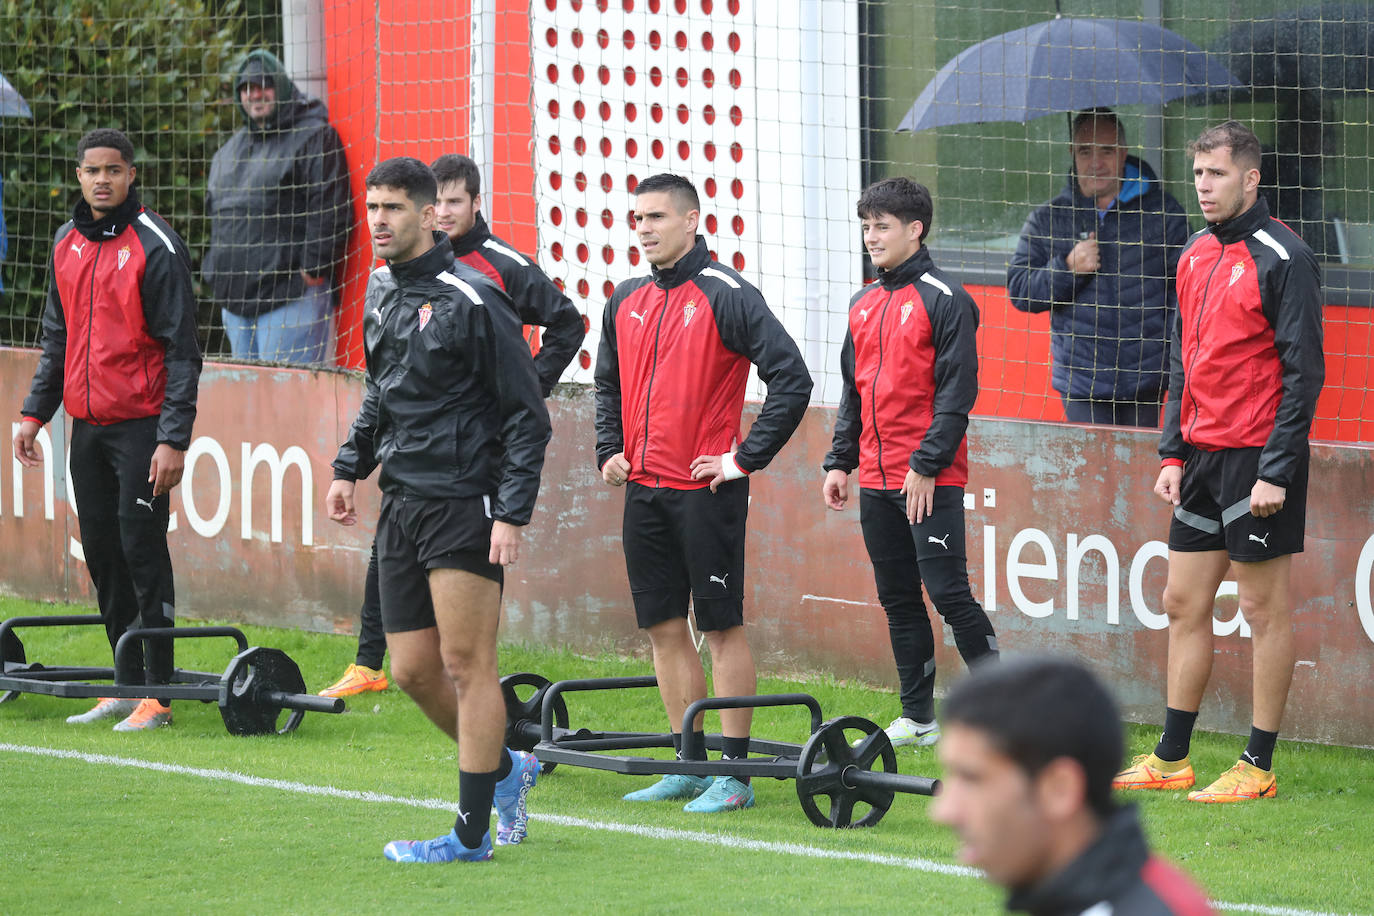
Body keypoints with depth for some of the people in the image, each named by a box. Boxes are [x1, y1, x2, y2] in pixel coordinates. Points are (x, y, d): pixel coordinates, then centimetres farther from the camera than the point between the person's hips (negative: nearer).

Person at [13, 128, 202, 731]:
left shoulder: (155, 245, -9)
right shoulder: (67, 244, 11)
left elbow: (181, 349, -10)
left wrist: (174, 438, -16)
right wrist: (34, 413, 14)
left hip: (140, 425, -7)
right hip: (87, 426, 7)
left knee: (142, 551, -7)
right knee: (102, 552, 8)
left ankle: (157, 693, -3)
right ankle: (127, 682, 16)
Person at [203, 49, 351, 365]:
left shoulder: (314, 137, -5)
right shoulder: (230, 149, 20)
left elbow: (330, 213, -12)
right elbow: (216, 212, 29)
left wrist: (314, 269, -16)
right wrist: (215, 273, 21)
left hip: (290, 294, -8)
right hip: (235, 297, 8)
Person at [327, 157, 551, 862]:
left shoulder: (471, 302, -12)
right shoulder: (381, 294, 12)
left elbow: (527, 418, -10)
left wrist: (512, 514, -16)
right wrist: (350, 468, 17)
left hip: (463, 505, -8)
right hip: (401, 505, 8)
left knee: (466, 663, -5)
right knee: (413, 670, 8)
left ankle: (471, 833, -1)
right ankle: (506, 770, 30)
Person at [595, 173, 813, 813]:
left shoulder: (725, 296, -10)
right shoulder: (627, 301, 11)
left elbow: (791, 378, -14)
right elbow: (609, 383, 27)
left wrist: (747, 457, -14)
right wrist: (610, 451, 13)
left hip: (705, 489, -7)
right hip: (643, 489, 7)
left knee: (721, 626, -3)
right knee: (663, 627, 9)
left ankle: (735, 773, 0)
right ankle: (687, 765, 17)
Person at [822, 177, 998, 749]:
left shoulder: (944, 300, -7)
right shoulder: (864, 304, 15)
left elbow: (957, 390, -12)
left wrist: (927, 465, -17)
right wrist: (839, 461, 13)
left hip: (930, 481, -7)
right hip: (876, 480, 8)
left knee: (947, 593, -11)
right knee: (898, 599, 10)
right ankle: (917, 718, 16)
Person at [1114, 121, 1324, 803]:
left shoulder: (1281, 258, -11)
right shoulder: (1195, 257, 12)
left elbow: (1304, 370, -14)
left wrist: (1278, 471, -17)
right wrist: (1173, 452, 13)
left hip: (1257, 460, -8)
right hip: (1202, 456, 8)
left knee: (1264, 609, -1)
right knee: (1183, 603, 10)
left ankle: (1258, 767, 3)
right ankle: (1171, 759, 16)